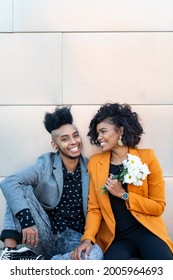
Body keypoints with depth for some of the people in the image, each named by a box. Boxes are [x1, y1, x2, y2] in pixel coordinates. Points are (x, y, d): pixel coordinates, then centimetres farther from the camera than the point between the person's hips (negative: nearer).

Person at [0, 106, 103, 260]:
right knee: (20, 190, -21)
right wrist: (26, 220, -34)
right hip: (43, 235, -1)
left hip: (73, 238, 1)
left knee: (96, 254, -33)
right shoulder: (46, 164, -5)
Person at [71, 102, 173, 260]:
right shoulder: (95, 163, 7)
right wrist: (88, 238, -10)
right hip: (115, 237, 2)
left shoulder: (147, 157, 1)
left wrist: (123, 194, -9)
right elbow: (94, 208, 6)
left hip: (146, 229, -2)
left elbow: (158, 206, 1)